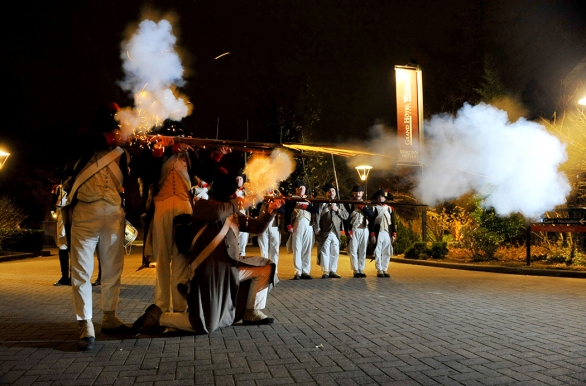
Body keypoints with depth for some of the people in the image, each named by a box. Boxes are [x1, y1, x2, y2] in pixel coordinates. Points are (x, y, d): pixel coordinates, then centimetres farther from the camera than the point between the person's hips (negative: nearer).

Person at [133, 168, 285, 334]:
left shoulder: (234, 214, 14)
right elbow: (217, 212, -34)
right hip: (210, 272, -8)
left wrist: (269, 211, 0)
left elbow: (256, 226, 16)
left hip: (231, 267, 8)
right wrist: (235, 204, -15)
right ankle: (158, 317, 5)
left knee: (266, 267, 15)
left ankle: (252, 313, 22)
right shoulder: (202, 205, -9)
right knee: (206, 326, -11)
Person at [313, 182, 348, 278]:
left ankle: (333, 271, 17)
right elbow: (317, 217, -4)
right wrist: (317, 230, -11)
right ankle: (325, 272, 5)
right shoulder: (322, 204, 1)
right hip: (325, 233, -4)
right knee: (325, 253, -2)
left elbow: (346, 216, 9)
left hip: (336, 233, 4)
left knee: (335, 253, 7)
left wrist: (337, 210, -5)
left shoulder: (339, 204, 16)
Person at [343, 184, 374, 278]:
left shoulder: (366, 205, 15)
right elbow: (346, 218, -2)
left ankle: (361, 269, 10)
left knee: (363, 251, 4)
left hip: (364, 230, 3)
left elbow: (372, 215, -1)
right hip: (353, 230, -3)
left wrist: (362, 207, -8)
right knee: (353, 251, -5)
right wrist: (348, 231, -11)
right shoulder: (349, 204, 4)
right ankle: (356, 270, -1)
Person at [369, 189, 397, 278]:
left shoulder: (390, 209, 12)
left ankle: (385, 270, 13)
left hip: (388, 233, 3)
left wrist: (394, 234, 4)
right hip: (378, 233, -3)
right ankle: (379, 270, 2)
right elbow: (371, 222, -2)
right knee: (378, 252, -3)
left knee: (387, 253, 5)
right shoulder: (374, 209, 3)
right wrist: (372, 235, -9)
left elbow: (393, 222, 11)